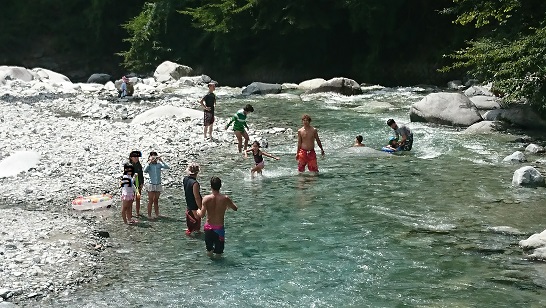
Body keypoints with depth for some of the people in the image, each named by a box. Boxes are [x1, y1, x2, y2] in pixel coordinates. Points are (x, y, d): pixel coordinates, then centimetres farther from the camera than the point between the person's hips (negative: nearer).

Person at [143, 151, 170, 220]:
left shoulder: (159, 164, -1)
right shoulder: (149, 165, -7)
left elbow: (167, 167, -15)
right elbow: (145, 171, -27)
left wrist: (161, 160, -19)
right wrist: (149, 162, -25)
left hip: (158, 185, 3)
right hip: (151, 185, -3)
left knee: (156, 200, 14)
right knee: (150, 201, 0)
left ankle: (157, 214, 23)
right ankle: (149, 215, 7)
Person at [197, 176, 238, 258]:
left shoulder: (206, 198, -15)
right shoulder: (225, 198, -13)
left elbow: (202, 215, -17)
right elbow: (235, 208, 2)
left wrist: (198, 211, 5)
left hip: (209, 227, 1)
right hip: (219, 227, -1)